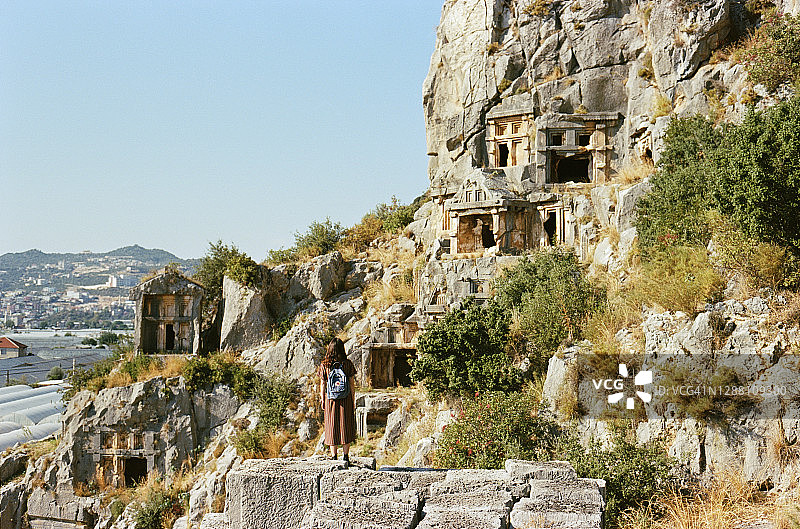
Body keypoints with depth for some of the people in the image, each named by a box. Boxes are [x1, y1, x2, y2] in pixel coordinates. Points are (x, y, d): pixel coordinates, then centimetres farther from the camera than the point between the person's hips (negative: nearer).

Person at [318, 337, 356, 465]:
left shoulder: (324, 365, -5)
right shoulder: (347, 364, -6)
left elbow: (322, 384, -1)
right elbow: (351, 383, -3)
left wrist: (322, 399, 11)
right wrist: (353, 400, 5)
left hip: (330, 399, 0)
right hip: (346, 399, 0)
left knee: (332, 427, 9)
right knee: (346, 426, 9)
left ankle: (333, 456, 9)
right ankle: (345, 455, 9)